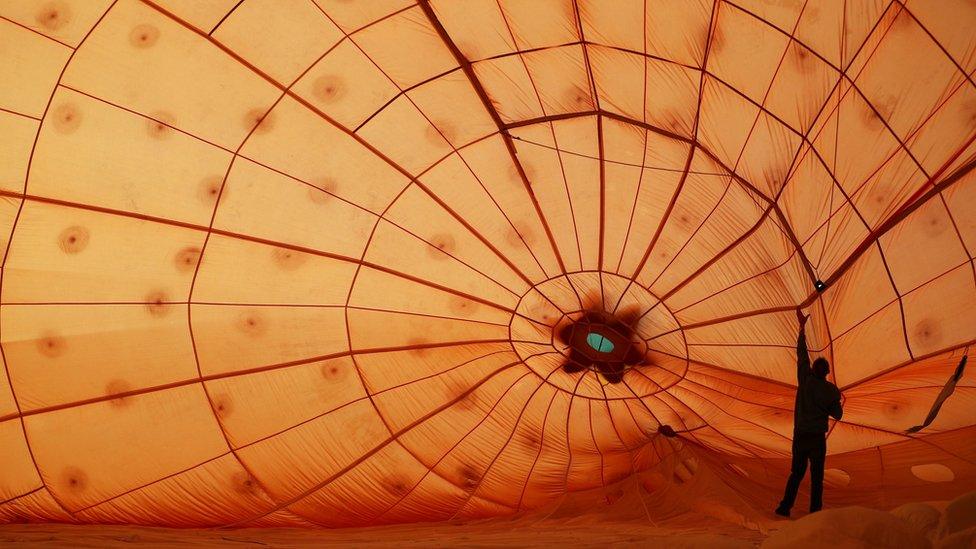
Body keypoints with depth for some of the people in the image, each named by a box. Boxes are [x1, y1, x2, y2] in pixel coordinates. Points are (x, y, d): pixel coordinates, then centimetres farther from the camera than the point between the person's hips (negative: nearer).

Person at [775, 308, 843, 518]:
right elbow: (837, 414, 3)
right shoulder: (831, 390, -6)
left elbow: (801, 353, 6)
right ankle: (814, 511, 0)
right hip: (817, 437, -2)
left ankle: (785, 507, 6)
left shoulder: (806, 380, -3)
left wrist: (802, 326, 12)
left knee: (796, 472, 12)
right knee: (817, 476, 3)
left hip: (800, 434, 2)